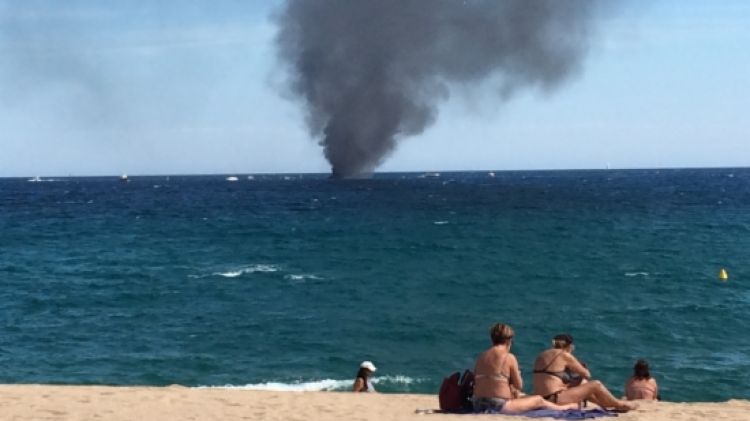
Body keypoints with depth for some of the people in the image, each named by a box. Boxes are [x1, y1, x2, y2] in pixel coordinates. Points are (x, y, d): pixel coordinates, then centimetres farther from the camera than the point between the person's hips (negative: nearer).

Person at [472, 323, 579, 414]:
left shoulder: (481, 357, 6)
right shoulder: (509, 358, -10)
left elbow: (476, 382, 10)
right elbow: (519, 386, -5)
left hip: (479, 406, 7)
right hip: (499, 406, -7)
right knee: (539, 400, 16)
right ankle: (564, 408, 42)